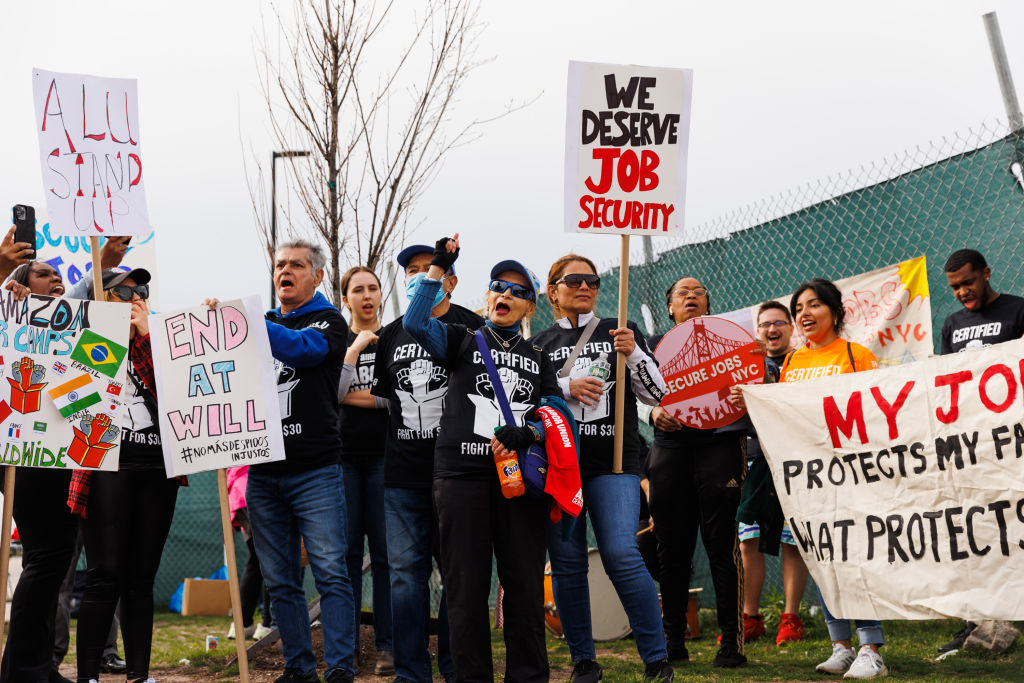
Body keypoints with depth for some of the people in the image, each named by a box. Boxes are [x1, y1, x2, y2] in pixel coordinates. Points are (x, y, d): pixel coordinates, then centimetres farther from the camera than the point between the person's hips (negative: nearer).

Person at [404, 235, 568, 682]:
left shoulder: (538, 359, 20)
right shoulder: (463, 341, 13)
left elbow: (557, 409, 8)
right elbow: (416, 324, -4)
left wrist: (525, 433, -11)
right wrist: (438, 269, -5)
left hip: (519, 477, 2)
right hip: (462, 475, -2)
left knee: (525, 584, 0)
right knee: (467, 584, 0)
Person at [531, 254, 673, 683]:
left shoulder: (621, 331, 12)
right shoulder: (540, 344, 13)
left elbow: (657, 394, 8)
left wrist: (633, 354, -8)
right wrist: (566, 387, -10)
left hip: (613, 462, -2)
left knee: (621, 556, -15)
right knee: (567, 563, 2)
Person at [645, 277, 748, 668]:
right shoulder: (655, 345, 19)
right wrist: (655, 412, -8)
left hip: (718, 443, -2)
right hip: (669, 448, 2)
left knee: (721, 545, -8)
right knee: (672, 548, 2)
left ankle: (731, 642, -6)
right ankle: (673, 640, 10)